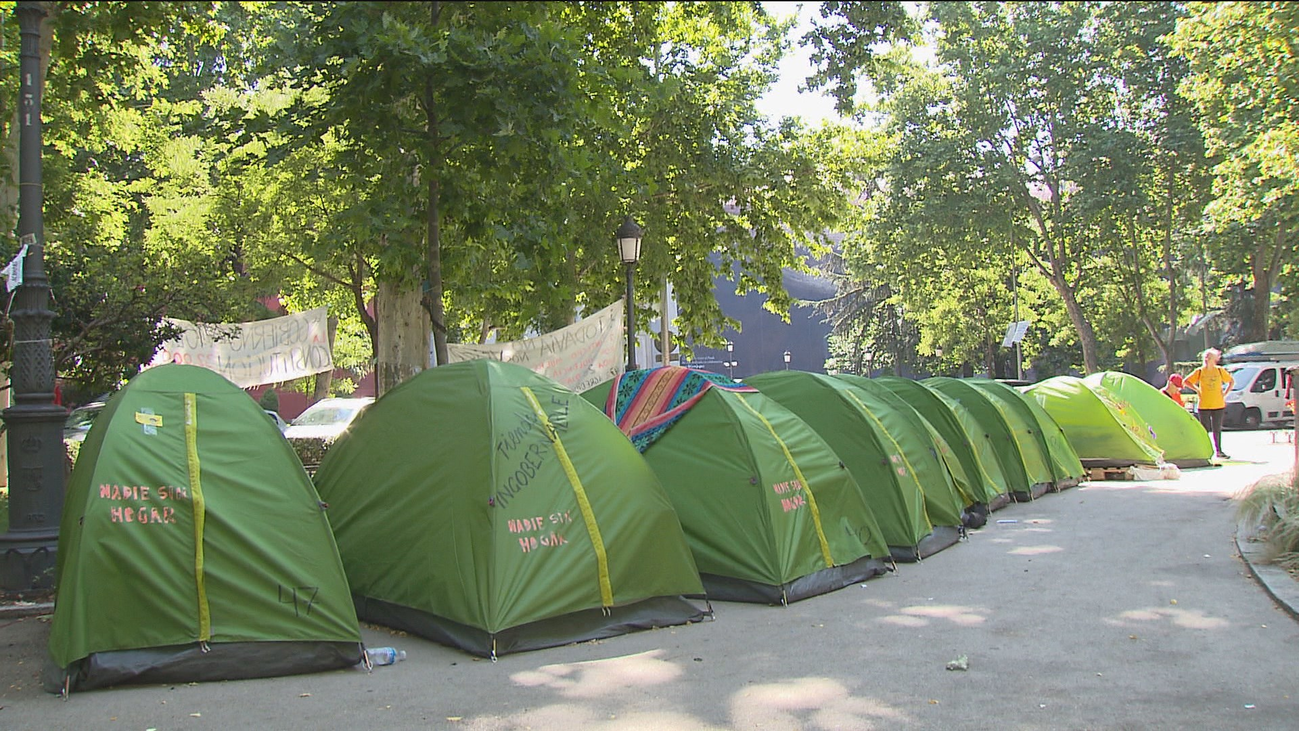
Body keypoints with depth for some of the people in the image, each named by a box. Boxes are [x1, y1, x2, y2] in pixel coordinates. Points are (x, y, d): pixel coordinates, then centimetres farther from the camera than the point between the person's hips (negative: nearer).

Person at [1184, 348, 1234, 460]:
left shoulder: (1220, 370, 4)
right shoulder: (1199, 371, 1)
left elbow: (1232, 381, 14)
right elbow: (1185, 381, 4)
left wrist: (1224, 393, 4)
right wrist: (1197, 390, -3)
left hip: (1218, 405, 1)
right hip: (1204, 405, -1)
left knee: (1217, 429, 4)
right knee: (1205, 429, 1)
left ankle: (1218, 451, 11)